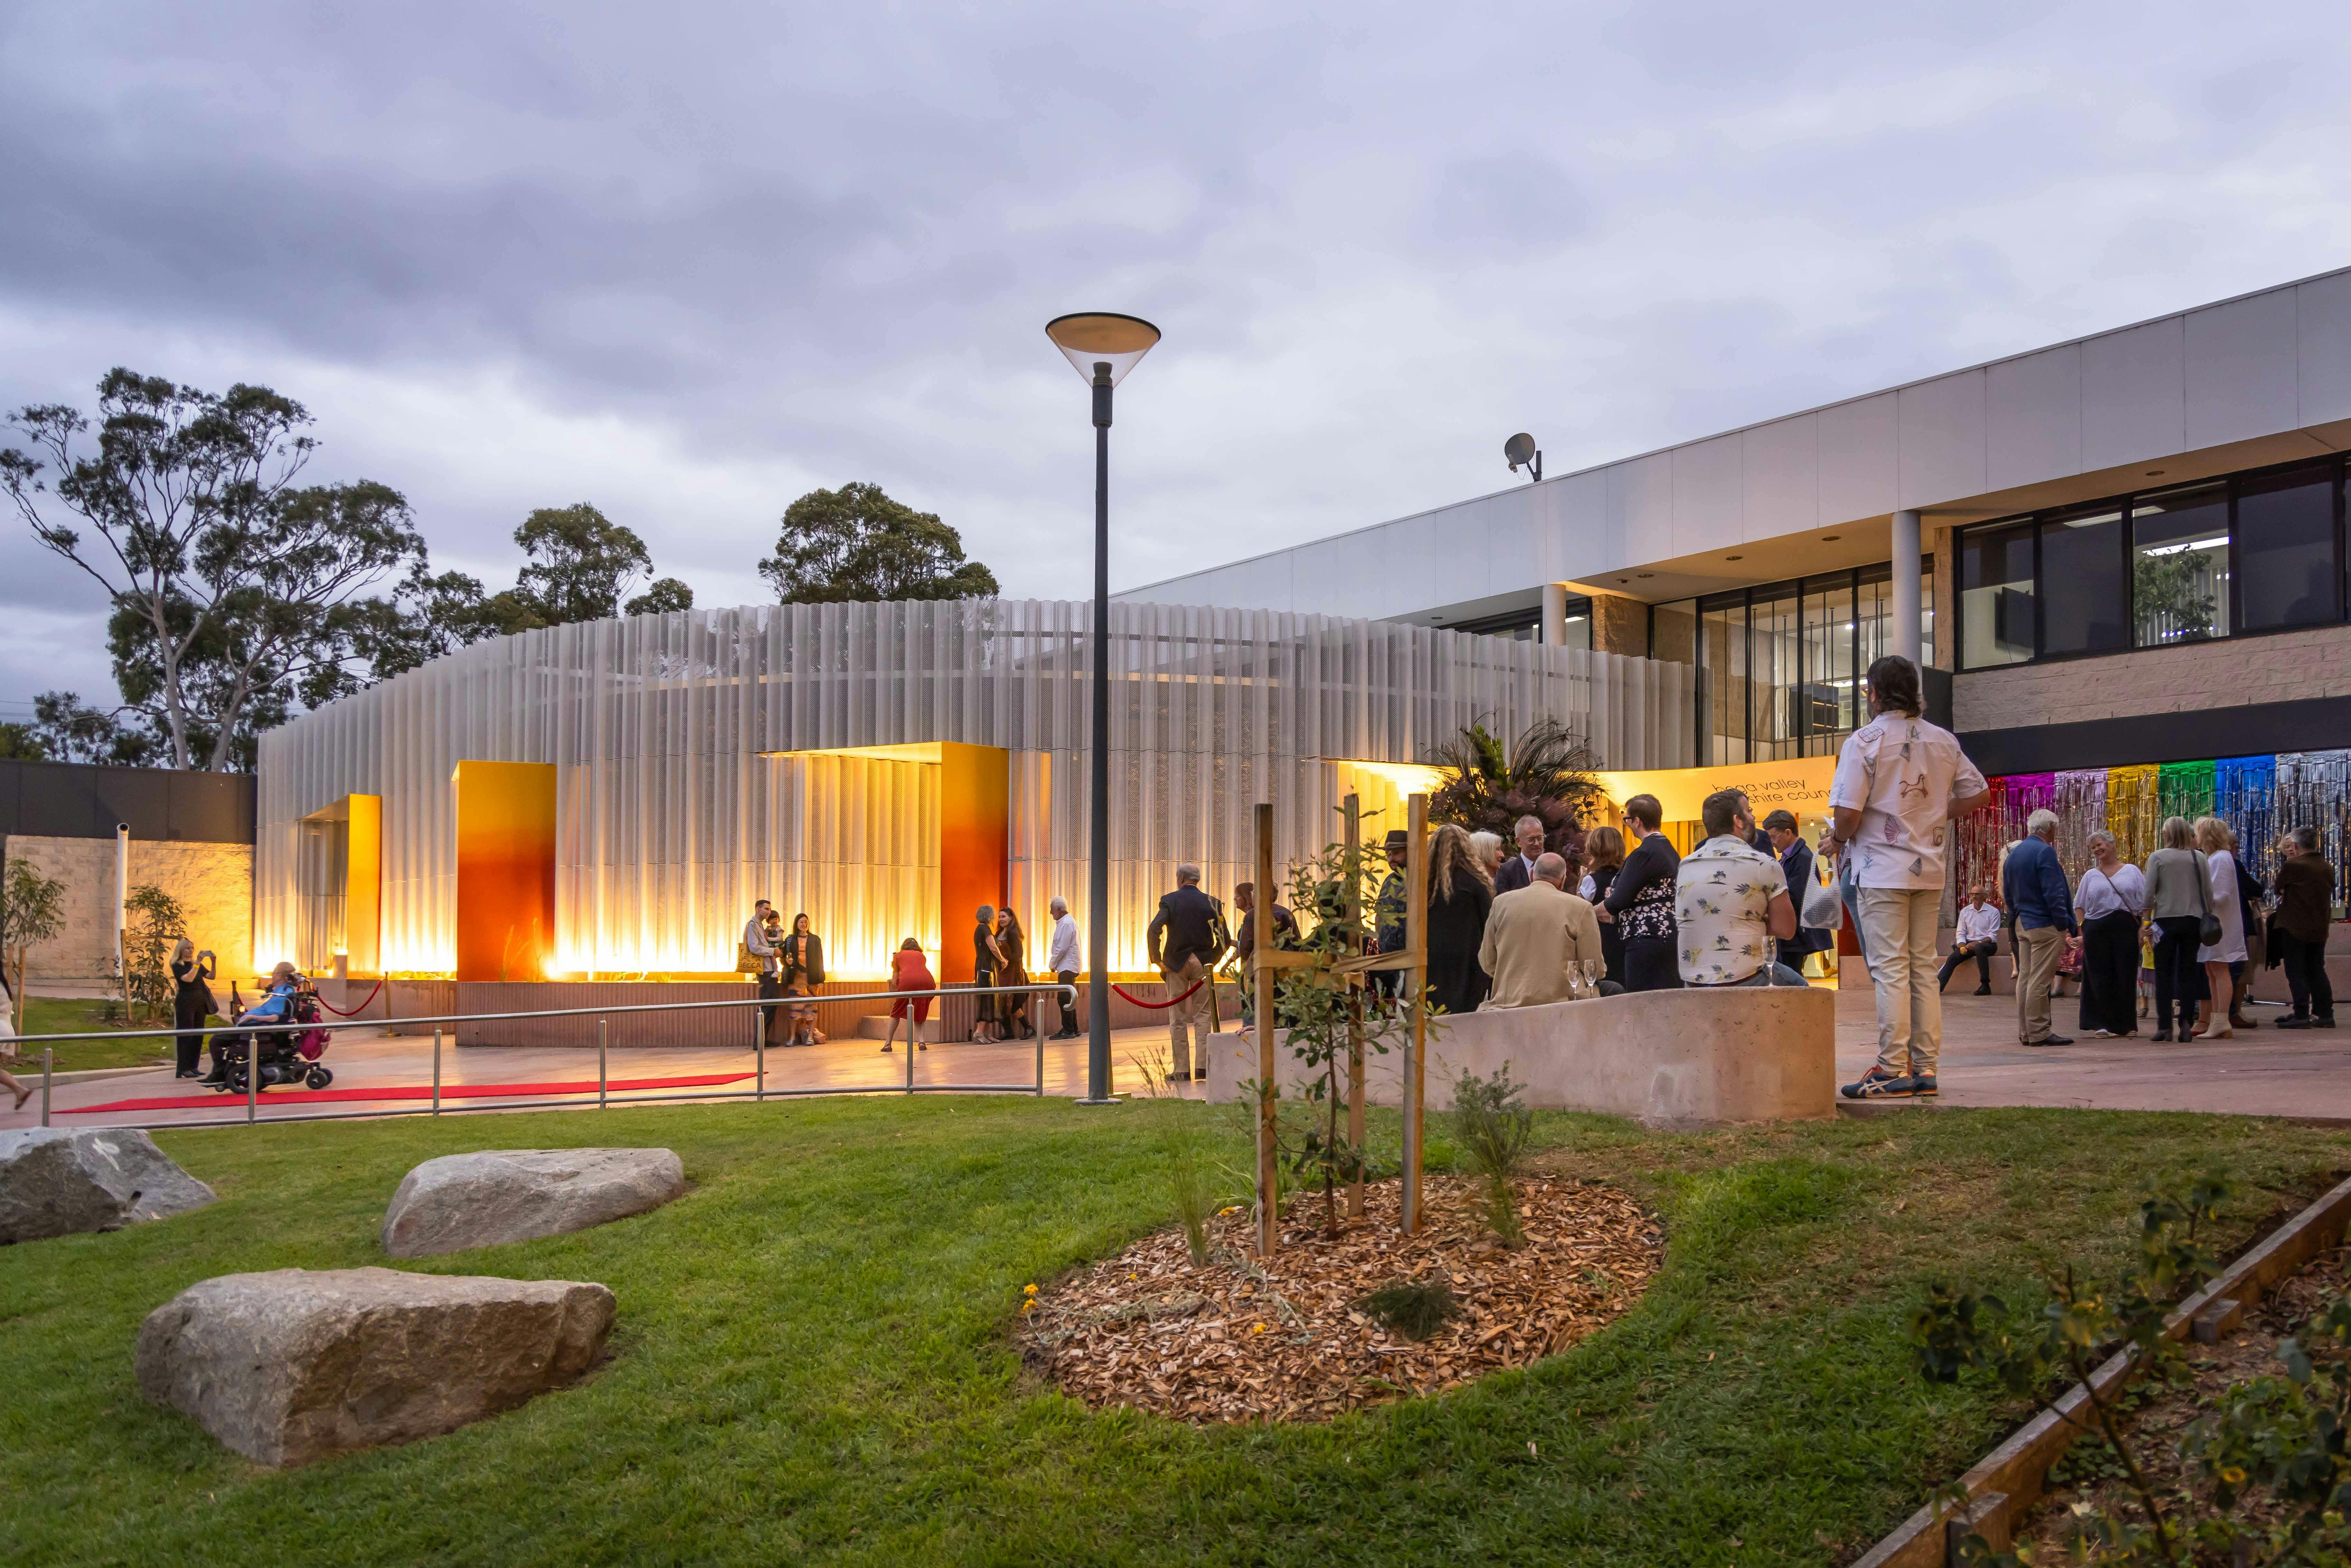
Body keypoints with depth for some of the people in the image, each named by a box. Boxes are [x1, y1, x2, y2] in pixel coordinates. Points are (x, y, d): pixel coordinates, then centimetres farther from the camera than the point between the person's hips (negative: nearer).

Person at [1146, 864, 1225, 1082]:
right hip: (1202, 964, 2)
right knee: (1202, 1016, 8)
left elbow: (1154, 931, -16)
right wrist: (1213, 960, 9)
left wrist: (1157, 960, -7)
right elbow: (1223, 938, -2)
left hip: (1176, 964, -1)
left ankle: (1181, 1070, 4)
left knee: (1178, 1018, 4)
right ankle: (1203, 1067, 3)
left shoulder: (1169, 900, -4)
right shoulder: (1211, 902, 1)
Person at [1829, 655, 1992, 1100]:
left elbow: (1847, 812, -17)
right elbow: (1979, 793, 16)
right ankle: (1925, 1068, 13)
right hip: (1929, 868, 6)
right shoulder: (1944, 741, 8)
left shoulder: (1864, 742, -11)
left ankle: (1893, 1069, -4)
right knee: (1923, 967, 10)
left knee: (1890, 968, -4)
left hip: (1882, 869, -6)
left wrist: (1837, 840, 2)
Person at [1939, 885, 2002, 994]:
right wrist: (1962, 947, -11)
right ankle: (1938, 987, -36)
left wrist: (1978, 943, -22)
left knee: (1979, 948, -39)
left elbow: (1992, 936, -7)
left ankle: (1985, 985, -36)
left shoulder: (1993, 912, 0)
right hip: (1969, 944, 4)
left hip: (1988, 944, -4)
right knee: (1953, 958, -24)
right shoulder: (1965, 911, 12)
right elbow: (1960, 933, 10)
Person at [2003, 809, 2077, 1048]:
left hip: (2022, 924, 9)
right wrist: (2063, 927, -13)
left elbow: (2008, 895, 18)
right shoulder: (2045, 852, -13)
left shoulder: (2013, 854, 14)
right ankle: (2039, 1033, -7)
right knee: (2040, 980, -7)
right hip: (2044, 925, -9)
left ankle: (2025, 1032, 13)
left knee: (2025, 978, 10)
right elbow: (2054, 893, -17)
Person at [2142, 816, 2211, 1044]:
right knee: (2188, 972, 7)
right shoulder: (2199, 858, 3)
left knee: (2164, 973, 3)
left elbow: (2149, 893, -7)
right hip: (2192, 920, 2)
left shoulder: (2158, 857, -4)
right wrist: (2205, 917, 13)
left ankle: (2165, 1027, 0)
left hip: (2166, 919, -2)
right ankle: (2186, 1024, 0)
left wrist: (2148, 918, 2)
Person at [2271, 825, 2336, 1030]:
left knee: (2296, 972, -2)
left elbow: (2280, 890, 0)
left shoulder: (2292, 866, -14)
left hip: (2295, 928, -6)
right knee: (2317, 971, 13)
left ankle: (2301, 1016, -5)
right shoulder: (2327, 868, 6)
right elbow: (2328, 894, 16)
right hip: (2320, 928, 6)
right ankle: (2325, 1014, 14)